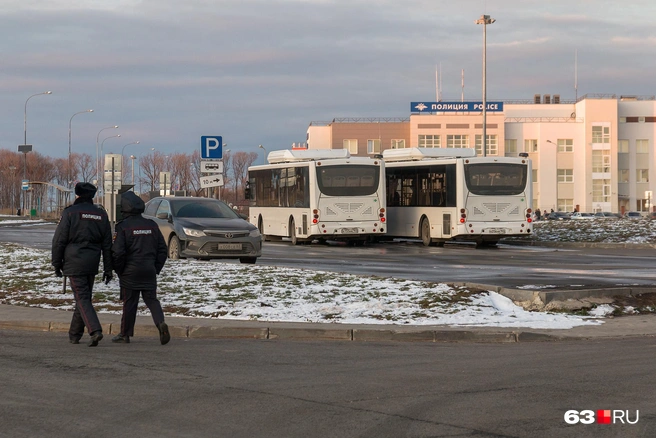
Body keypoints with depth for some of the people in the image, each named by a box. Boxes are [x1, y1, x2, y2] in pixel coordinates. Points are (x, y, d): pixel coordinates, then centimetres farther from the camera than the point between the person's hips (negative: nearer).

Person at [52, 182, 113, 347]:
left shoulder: (70, 212, -6)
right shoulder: (101, 215, 8)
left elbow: (59, 240, -7)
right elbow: (107, 245, 9)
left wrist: (56, 263, 3)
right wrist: (108, 269, 13)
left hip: (74, 263, -5)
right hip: (92, 265, 5)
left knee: (82, 299, -8)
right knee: (85, 297, 15)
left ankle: (95, 331, -25)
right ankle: (74, 335, 23)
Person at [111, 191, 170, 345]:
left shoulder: (123, 227, -10)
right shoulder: (152, 225, 7)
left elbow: (118, 252, -14)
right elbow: (162, 249, 9)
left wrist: (119, 270, 0)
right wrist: (156, 268, 14)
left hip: (130, 272, -4)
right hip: (149, 271, 4)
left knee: (129, 303, 5)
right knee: (151, 299, 7)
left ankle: (125, 334, 13)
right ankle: (161, 323, -17)